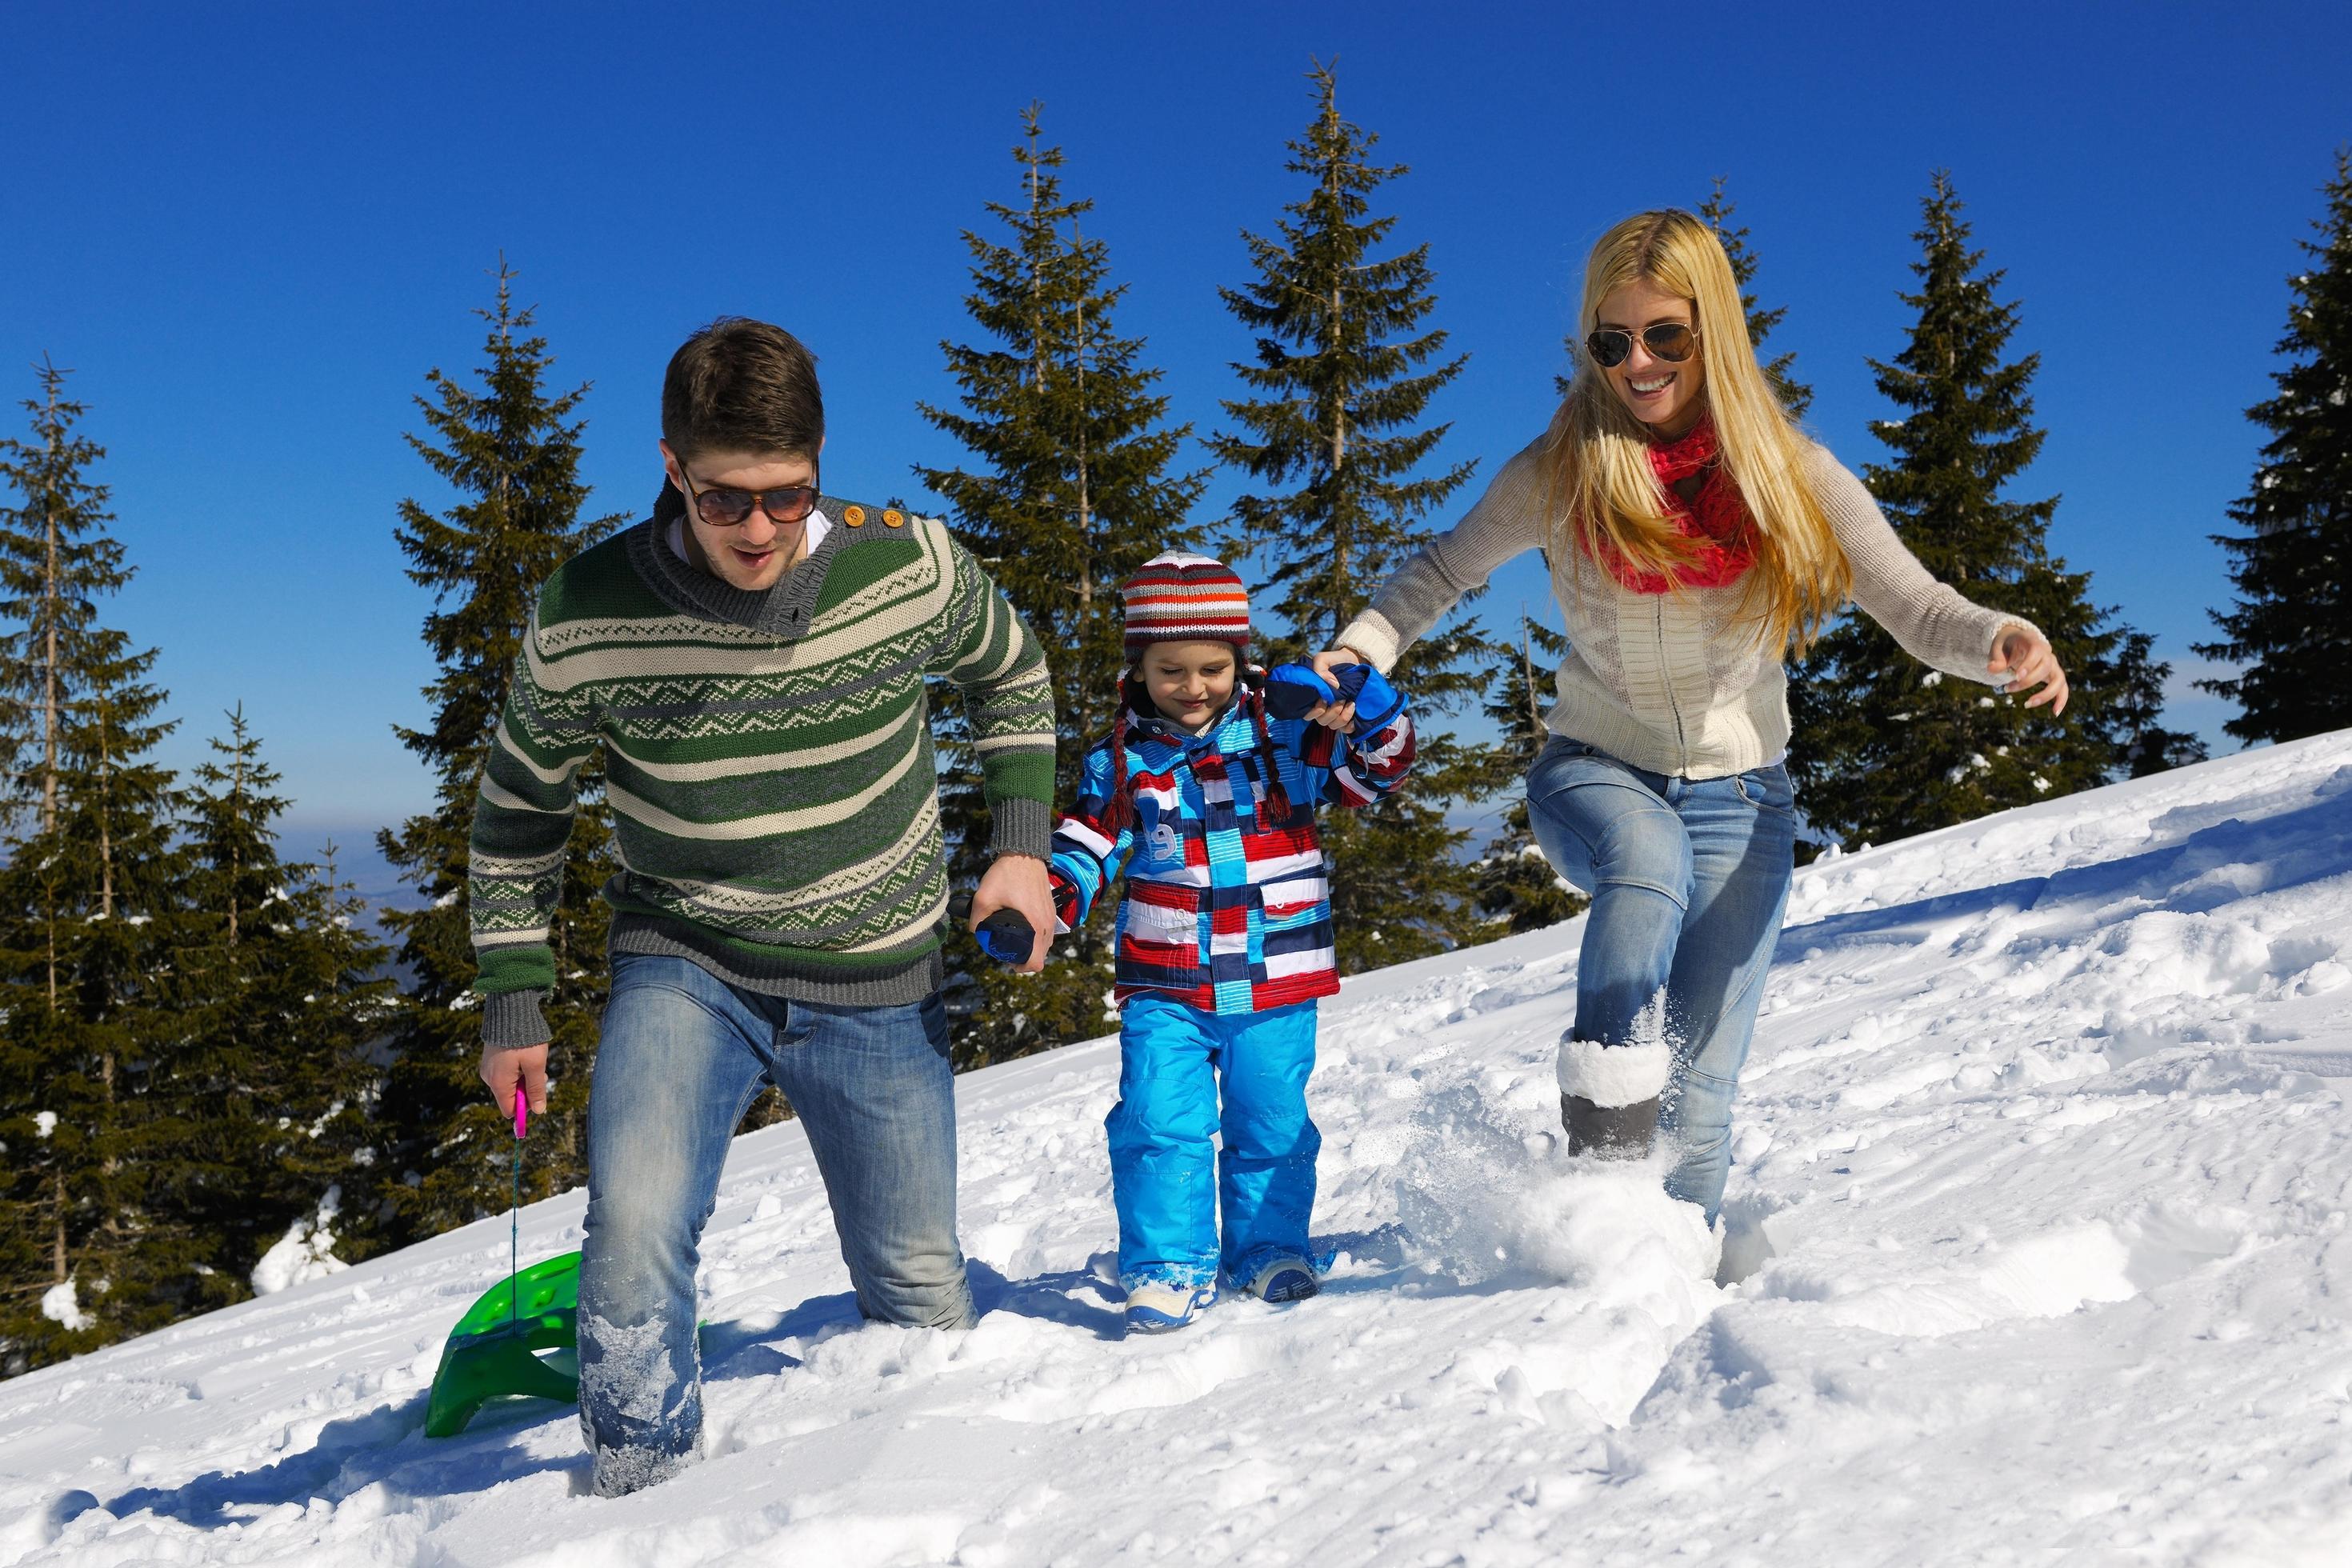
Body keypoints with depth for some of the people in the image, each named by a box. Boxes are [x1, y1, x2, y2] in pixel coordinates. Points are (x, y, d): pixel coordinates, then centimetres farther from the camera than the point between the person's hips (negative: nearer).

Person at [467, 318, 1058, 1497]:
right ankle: (640, 1496, -2)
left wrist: (1021, 844, -2)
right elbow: (519, 811, -1)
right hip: (683, 967, -1)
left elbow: (1012, 676, 6)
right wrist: (514, 1005, -1)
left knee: (916, 1283, 13)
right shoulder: (585, 619, -18)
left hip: (877, 984, 1)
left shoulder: (909, 567, -17)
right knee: (633, 1234, -25)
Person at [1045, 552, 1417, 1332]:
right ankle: (1166, 1268, 3)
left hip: (1276, 982, 1)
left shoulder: (1286, 734, 1)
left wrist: (1368, 706, -19)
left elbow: (1377, 770, 0)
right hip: (1164, 988, 0)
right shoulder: (1121, 757, 2)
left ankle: (1268, 1251, 29)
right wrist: (1044, 903, -12)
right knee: (1160, 1124, -11)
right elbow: (1085, 844, 6)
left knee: (1272, 1127, 9)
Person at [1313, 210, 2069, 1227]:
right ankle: (1600, 1127, -35)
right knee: (1648, 862, -38)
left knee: (1701, 1091, -3)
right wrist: (1361, 647, -9)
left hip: (1736, 797, 1)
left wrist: (2001, 639, -31)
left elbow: (1915, 606, -10)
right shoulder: (1559, 474, -6)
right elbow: (1445, 570, 8)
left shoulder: (1790, 474, -6)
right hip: (1595, 772, -1)